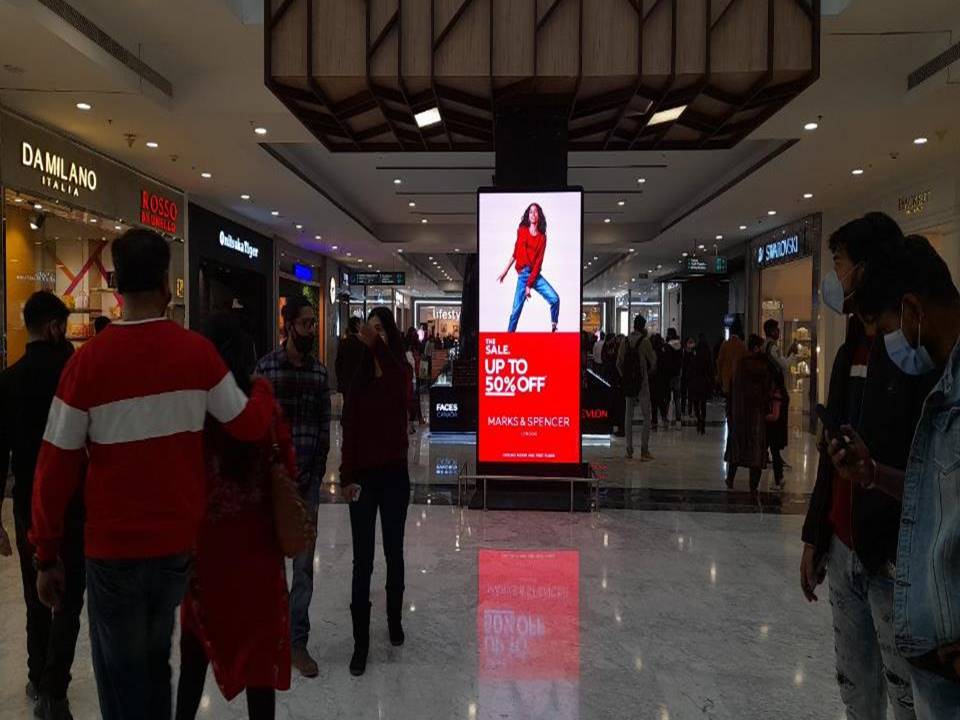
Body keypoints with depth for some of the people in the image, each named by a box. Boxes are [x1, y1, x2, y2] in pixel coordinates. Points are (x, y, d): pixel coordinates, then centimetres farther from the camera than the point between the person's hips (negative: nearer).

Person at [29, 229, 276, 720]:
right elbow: (250, 424, 2)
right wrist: (263, 389, 23)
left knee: (121, 679, 16)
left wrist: (48, 556, 3)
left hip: (114, 549, -2)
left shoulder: (88, 361, -13)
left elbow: (56, 471, -8)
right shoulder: (198, 352, -9)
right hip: (178, 541, 2)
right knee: (155, 662, 23)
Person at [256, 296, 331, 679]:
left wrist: (315, 473, -2)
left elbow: (324, 426, 6)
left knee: (304, 564, 8)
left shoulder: (319, 371, 6)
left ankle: (297, 642, 20)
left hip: (307, 479, 3)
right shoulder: (266, 367, -5)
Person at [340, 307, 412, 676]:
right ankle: (360, 643, 11)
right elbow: (349, 429, -1)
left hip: (394, 474, 0)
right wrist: (347, 476, -8)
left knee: (393, 552, 14)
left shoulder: (400, 371, -3)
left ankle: (395, 620, 34)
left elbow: (402, 392, -29)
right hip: (363, 476, 0)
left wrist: (378, 346, -41)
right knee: (362, 559, 3)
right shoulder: (358, 377, 0)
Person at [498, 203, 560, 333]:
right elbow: (516, 253, 9)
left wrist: (530, 284, -9)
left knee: (555, 299, -13)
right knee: (516, 309, -8)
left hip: (535, 274, 1)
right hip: (523, 274, -1)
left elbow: (539, 261, -2)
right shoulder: (522, 231, 4)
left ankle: (554, 329, 4)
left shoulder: (542, 237, 4)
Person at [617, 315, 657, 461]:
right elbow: (653, 360, -4)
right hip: (642, 381, -5)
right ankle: (644, 451, -3)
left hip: (628, 382, 5)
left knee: (628, 415, 10)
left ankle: (629, 450, 12)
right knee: (647, 415, 1)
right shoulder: (645, 341, -9)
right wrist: (649, 372, 14)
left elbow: (619, 363, 5)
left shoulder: (625, 341, 3)